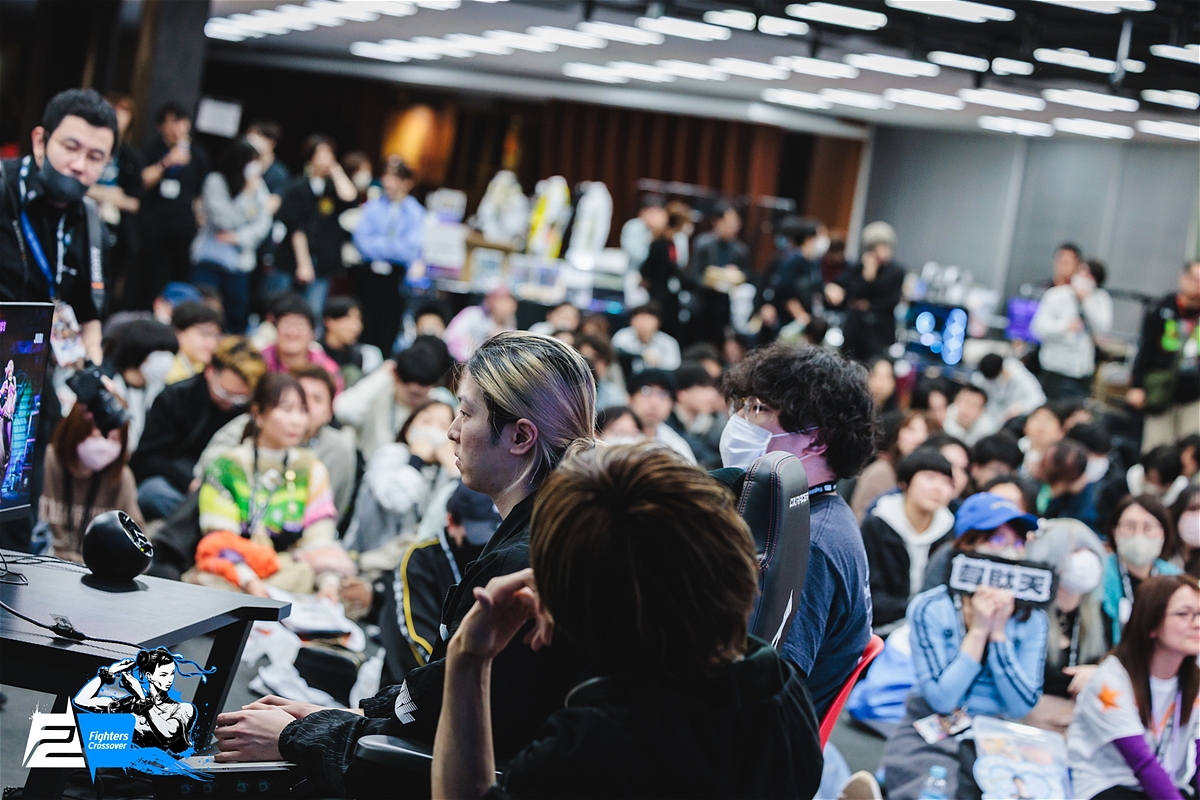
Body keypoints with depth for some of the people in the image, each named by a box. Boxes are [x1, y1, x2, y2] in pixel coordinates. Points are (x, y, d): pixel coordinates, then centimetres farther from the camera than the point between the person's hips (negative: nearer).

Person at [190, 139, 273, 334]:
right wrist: (247, 195, -14)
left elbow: (262, 224, 2)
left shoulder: (259, 187, 6)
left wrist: (238, 237, -13)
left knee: (238, 321, 5)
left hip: (240, 264, 4)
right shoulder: (216, 181, -6)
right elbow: (224, 219, -13)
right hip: (210, 258, -4)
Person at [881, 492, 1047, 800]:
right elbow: (941, 698, -11)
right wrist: (979, 630, -12)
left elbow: (1022, 705, -4)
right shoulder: (930, 609, -4)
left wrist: (999, 631, -10)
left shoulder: (1032, 619, 4)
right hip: (931, 738, -3)